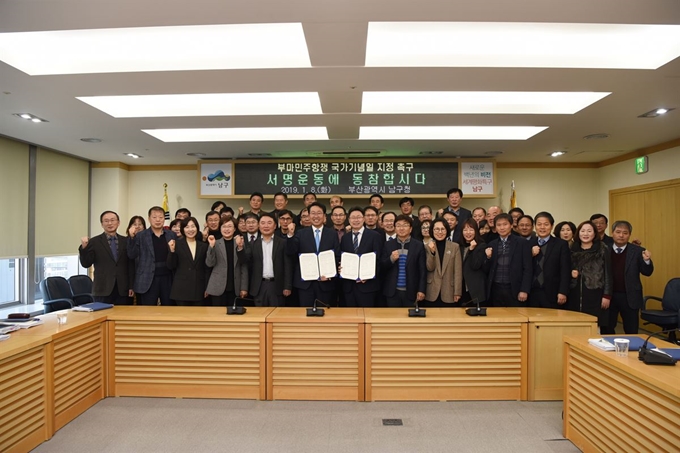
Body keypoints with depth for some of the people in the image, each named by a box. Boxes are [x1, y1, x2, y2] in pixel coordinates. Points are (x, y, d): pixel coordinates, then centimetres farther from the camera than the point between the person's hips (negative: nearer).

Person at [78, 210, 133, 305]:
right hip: (103, 290, -1)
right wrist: (84, 247, -16)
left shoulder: (126, 241, 9)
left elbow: (131, 265, 7)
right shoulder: (94, 242, 4)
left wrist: (131, 287, 2)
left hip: (123, 290, 2)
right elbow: (86, 264, -1)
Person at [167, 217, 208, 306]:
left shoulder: (203, 246, 7)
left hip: (198, 289, 2)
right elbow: (171, 267, -3)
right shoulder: (177, 244, 0)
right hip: (181, 289, -2)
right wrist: (172, 251, -16)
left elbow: (206, 268, 10)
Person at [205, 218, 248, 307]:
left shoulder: (240, 243, 4)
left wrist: (244, 288, -3)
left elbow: (244, 266, 2)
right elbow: (209, 264, -5)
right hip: (218, 288, -1)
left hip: (235, 288, 1)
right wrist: (211, 246, -16)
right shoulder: (215, 243, 3)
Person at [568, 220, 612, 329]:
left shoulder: (603, 249, 0)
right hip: (575, 295, 3)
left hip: (595, 294, -3)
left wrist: (607, 295, -6)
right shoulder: (573, 249, 10)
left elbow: (608, 274, -2)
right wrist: (571, 273, -5)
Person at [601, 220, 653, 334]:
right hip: (609, 296, 1)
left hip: (630, 297, 0)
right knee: (606, 330, 12)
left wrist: (646, 260, -20)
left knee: (631, 332, 10)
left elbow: (647, 273, -2)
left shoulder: (637, 251, -2)